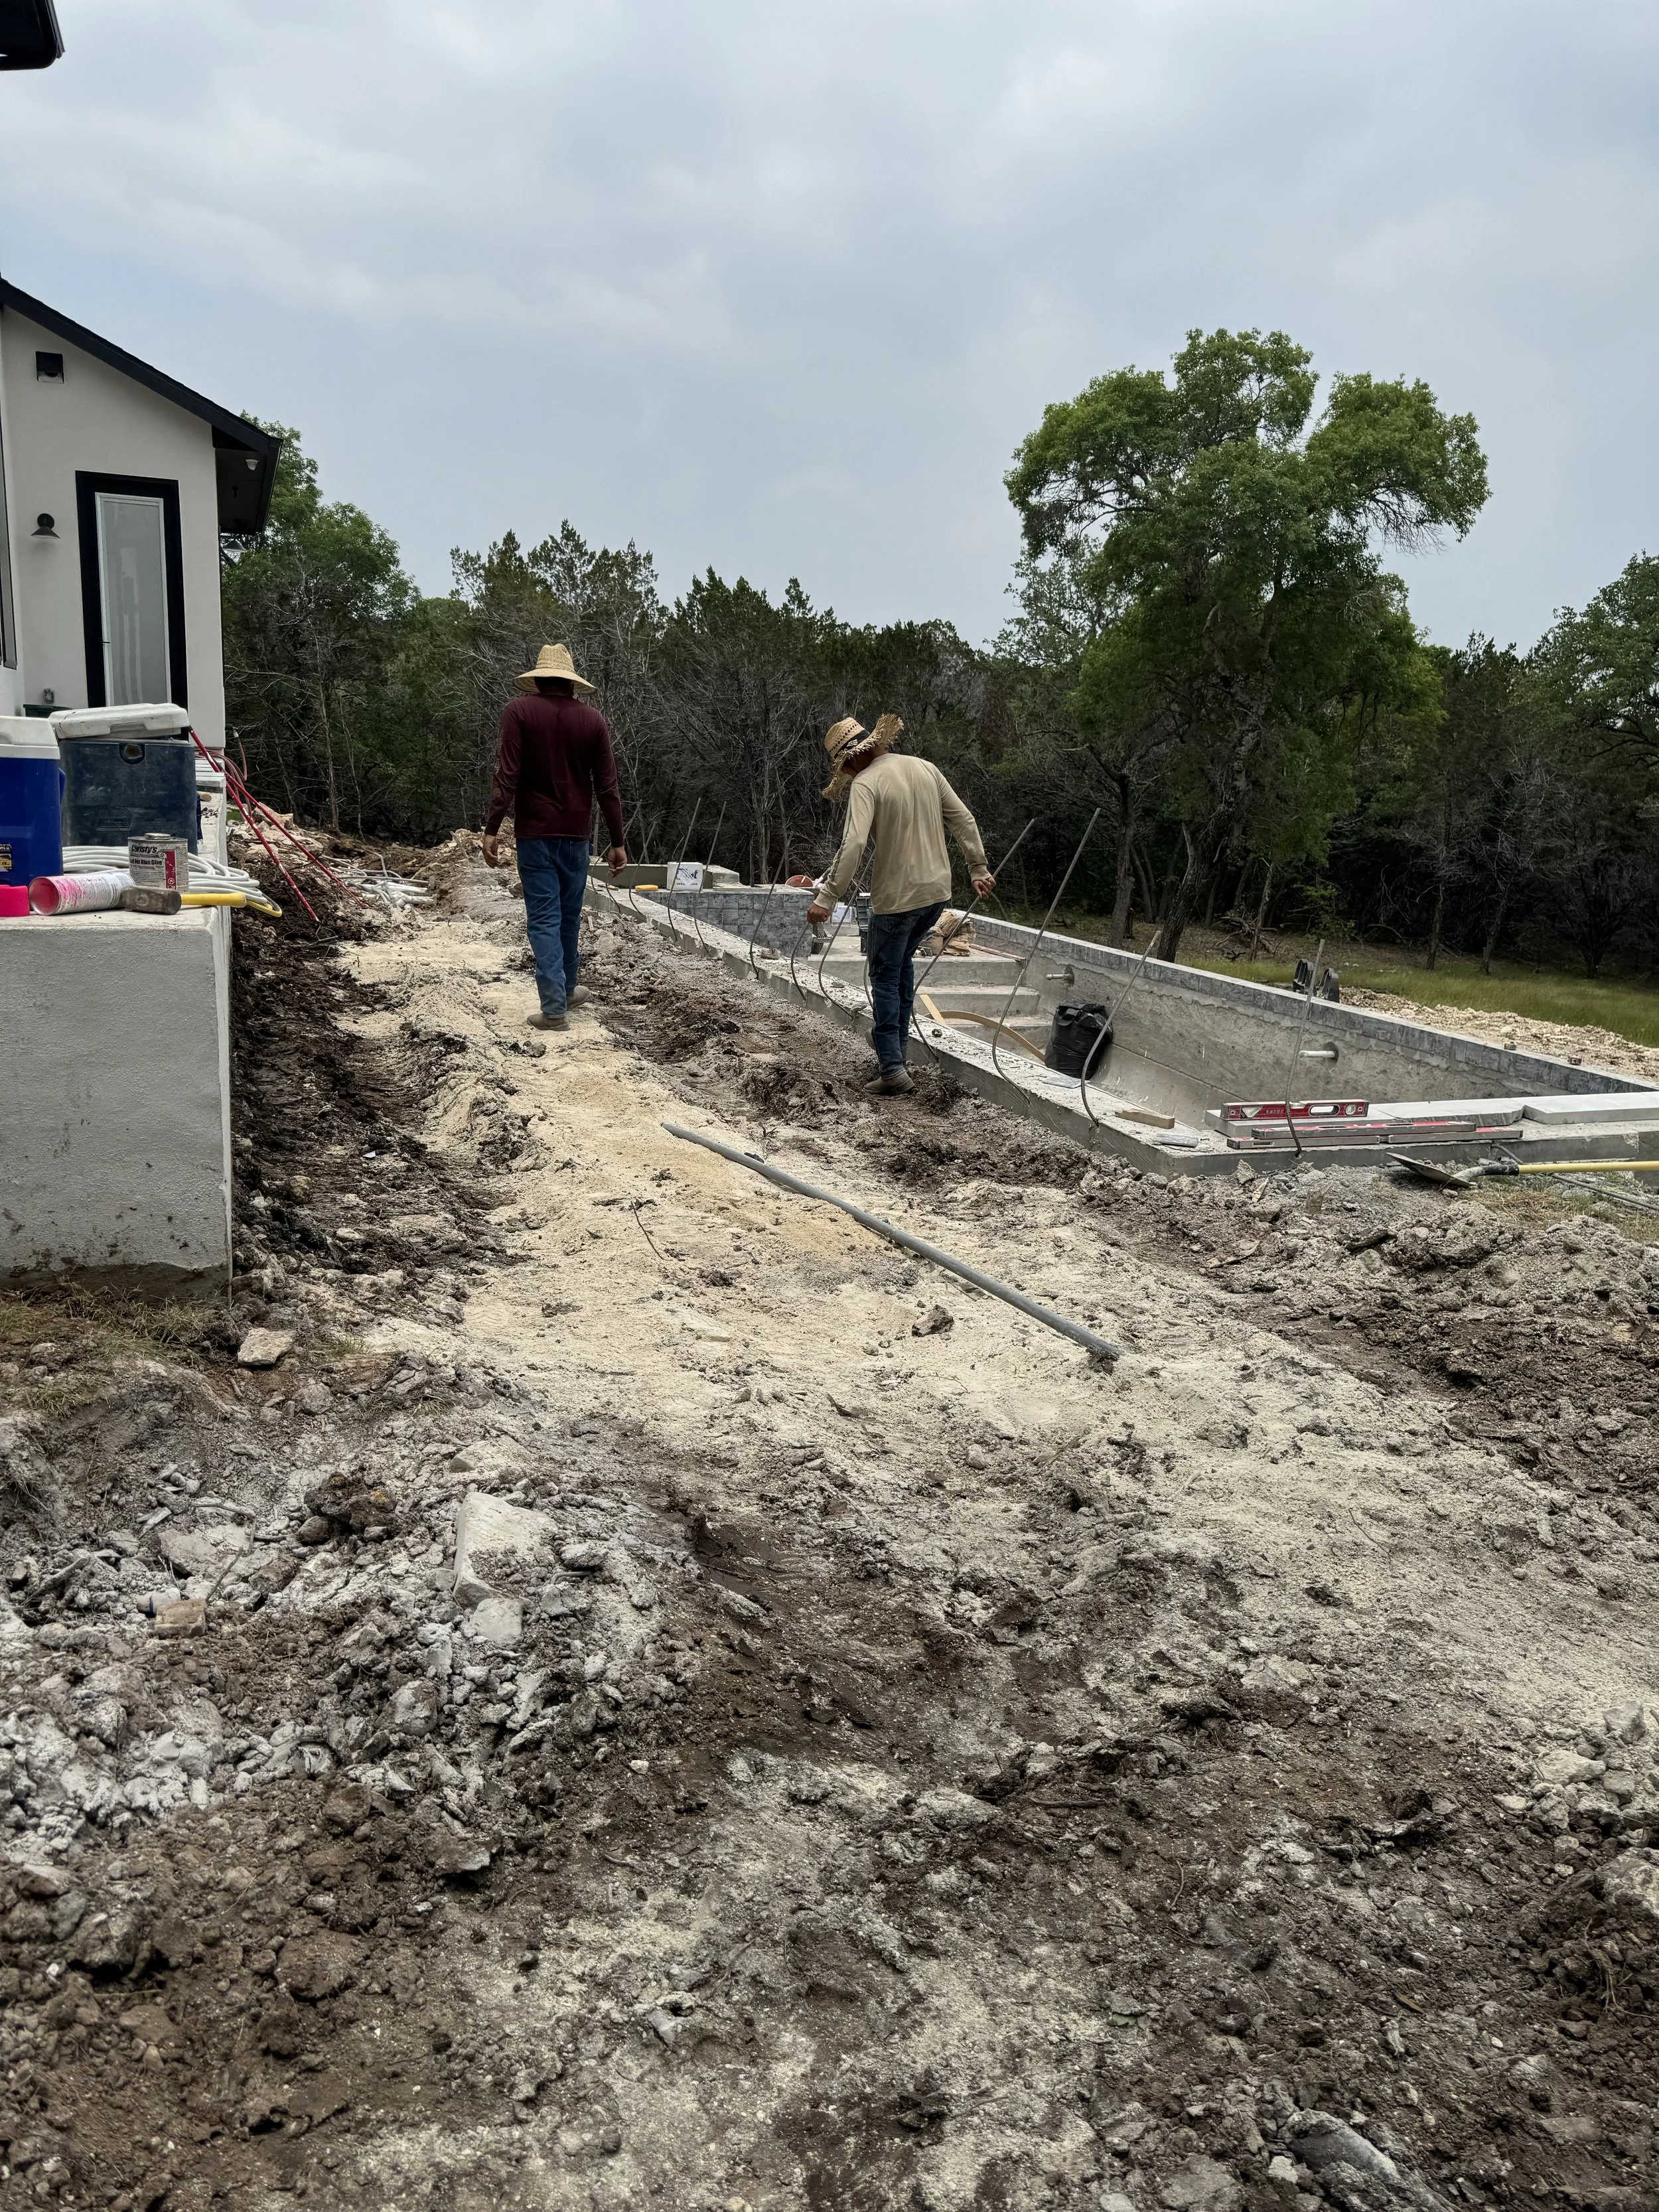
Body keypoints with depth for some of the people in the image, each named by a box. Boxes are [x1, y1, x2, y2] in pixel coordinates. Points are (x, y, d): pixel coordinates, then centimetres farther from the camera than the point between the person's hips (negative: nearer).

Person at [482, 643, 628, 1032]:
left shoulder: (520, 712, -5)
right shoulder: (593, 719, 2)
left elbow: (507, 775, -13)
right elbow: (607, 786, 3)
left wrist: (492, 828, -13)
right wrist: (618, 841, 8)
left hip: (535, 832, -3)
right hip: (576, 833, 3)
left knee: (544, 918, -2)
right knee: (570, 914, 17)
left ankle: (554, 1007, -8)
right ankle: (567, 988, 33)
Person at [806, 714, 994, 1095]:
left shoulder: (864, 784, -13)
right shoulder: (925, 768, 8)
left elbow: (853, 845, -25)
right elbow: (963, 821, 10)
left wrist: (828, 899, -25)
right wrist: (979, 869, 16)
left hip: (897, 896, -7)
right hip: (937, 891, 7)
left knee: (885, 978, 4)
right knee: (902, 962, 24)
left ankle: (891, 1067, -2)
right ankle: (896, 1046, 28)